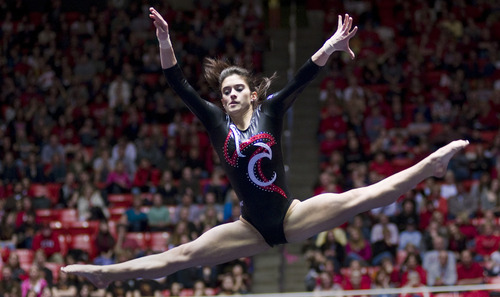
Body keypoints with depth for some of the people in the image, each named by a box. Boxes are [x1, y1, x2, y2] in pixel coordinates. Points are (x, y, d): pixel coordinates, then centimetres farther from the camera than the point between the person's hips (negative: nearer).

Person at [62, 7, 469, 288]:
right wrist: (164, 41, -17)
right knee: (181, 256, -3)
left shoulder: (270, 111, 0)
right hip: (253, 229, 1)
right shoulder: (216, 122, 2)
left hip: (290, 216, -1)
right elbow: (179, 84, -5)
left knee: (360, 199, -14)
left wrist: (331, 47, -24)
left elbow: (302, 79, -12)